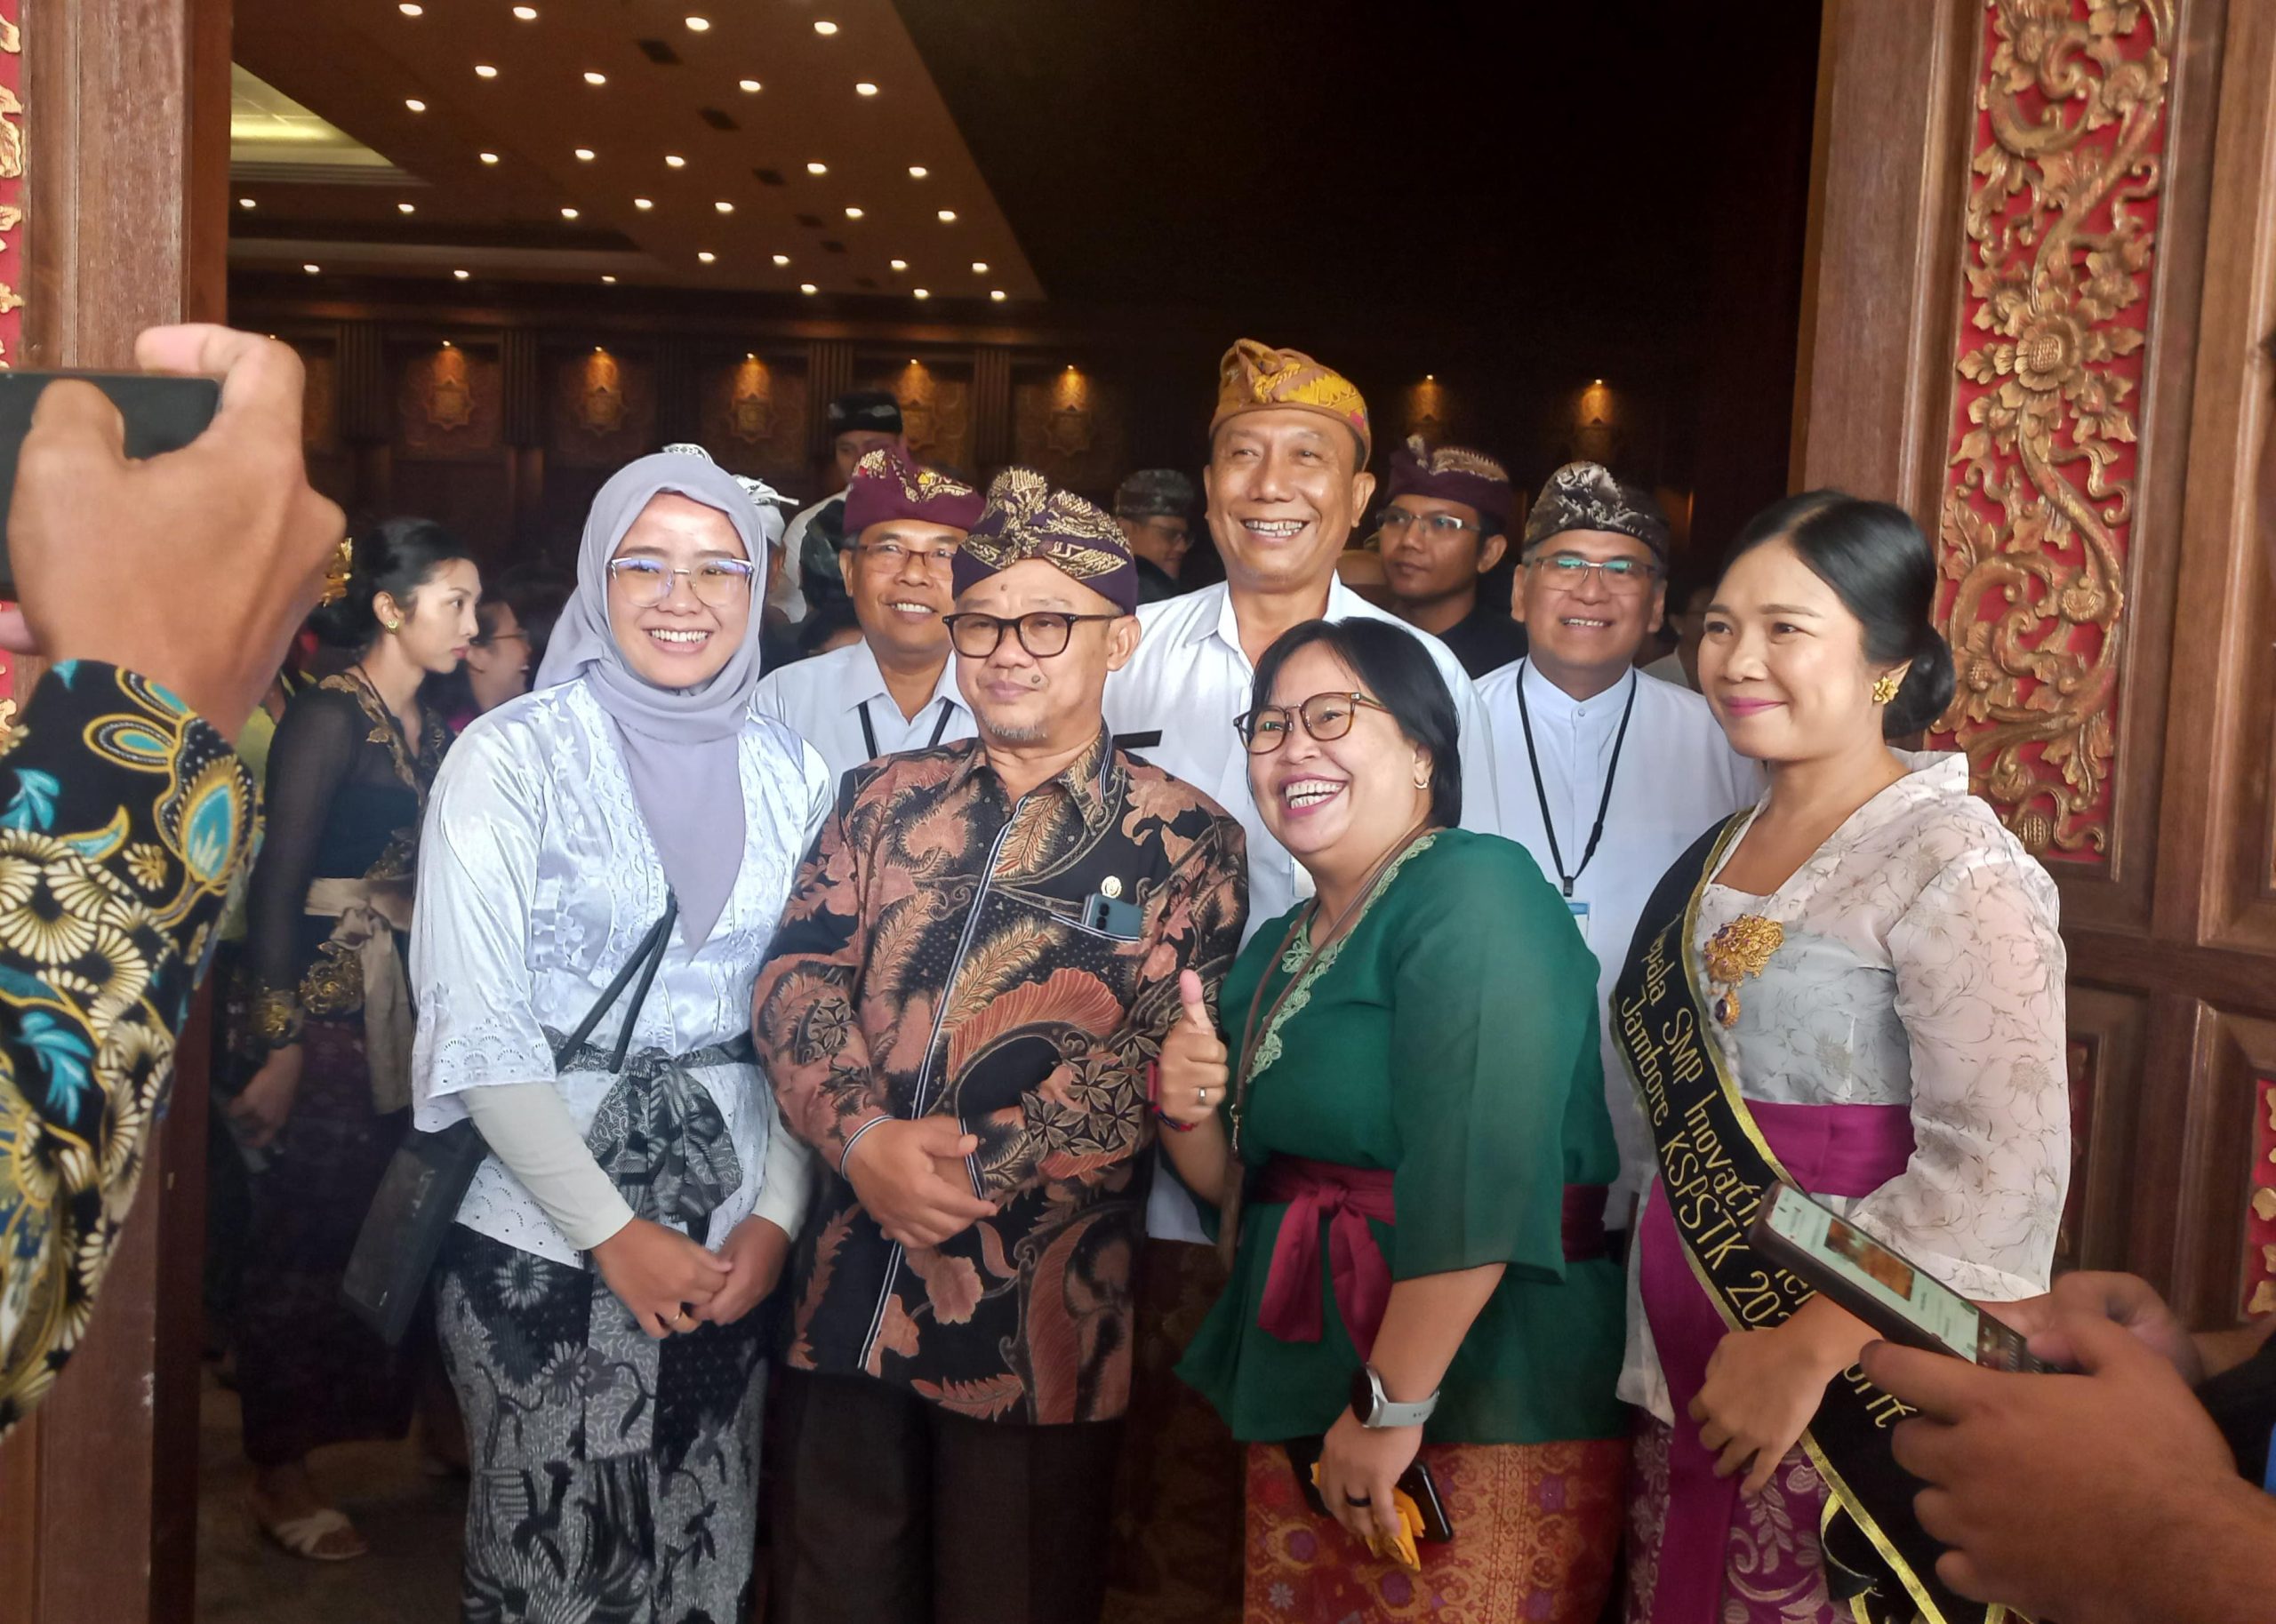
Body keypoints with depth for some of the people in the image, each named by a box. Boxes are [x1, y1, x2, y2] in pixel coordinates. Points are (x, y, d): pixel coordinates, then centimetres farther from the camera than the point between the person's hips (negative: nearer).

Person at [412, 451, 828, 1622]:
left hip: (728, 1243, 3)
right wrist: (616, 1234, -13)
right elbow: (478, 1028, -11)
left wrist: (777, 1215, -5)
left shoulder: (790, 773, 5)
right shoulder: (515, 754, -7)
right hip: (543, 1239, -3)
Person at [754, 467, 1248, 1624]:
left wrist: (969, 1167, -17)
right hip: (852, 1290, 3)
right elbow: (794, 977, -1)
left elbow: (1149, 1059, -10)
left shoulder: (1184, 841, -2)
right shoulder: (884, 799, 8)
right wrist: (866, 1137, -18)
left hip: (1039, 1316, -3)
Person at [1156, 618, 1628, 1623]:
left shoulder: (1474, 888, -15)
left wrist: (1393, 1405, -23)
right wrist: (1191, 1115, -5)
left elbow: (1479, 1178, -24)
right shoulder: (1274, 953, 10)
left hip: (1483, 1415, -7)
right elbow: (1238, 1184, 15)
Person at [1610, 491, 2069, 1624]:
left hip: (1851, 1377, -6)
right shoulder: (1720, 854, 8)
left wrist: (1801, 1352, -21)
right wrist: (1660, 1338, 11)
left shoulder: (1954, 864, -14)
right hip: (1689, 1364, 7)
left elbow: (1998, 1172, -21)